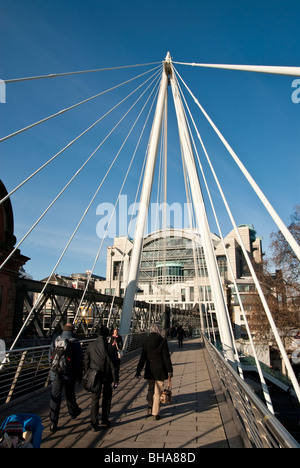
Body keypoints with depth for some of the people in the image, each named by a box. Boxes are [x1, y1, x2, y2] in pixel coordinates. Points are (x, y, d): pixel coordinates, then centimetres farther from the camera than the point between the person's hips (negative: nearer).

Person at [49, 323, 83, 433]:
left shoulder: (55, 341, 1)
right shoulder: (75, 343, -10)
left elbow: (51, 358, 10)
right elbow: (79, 361, -7)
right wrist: (80, 375, 4)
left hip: (56, 374, 2)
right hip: (70, 375, -1)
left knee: (55, 398, 6)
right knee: (70, 395, 20)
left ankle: (53, 424, 7)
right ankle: (73, 412, 42)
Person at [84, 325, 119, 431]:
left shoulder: (91, 346, -7)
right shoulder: (109, 347, -19)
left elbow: (86, 362, 3)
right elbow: (113, 365, -14)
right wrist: (115, 380, -5)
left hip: (95, 377, 2)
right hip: (106, 377, -2)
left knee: (95, 398, 10)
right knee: (106, 398, 18)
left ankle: (94, 423, 7)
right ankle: (105, 420, 29)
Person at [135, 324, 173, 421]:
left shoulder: (146, 341, -3)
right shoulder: (163, 341, -10)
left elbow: (143, 357, 0)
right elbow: (166, 357, -10)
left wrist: (138, 370, 5)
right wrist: (169, 370, -3)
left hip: (149, 370, 2)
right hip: (160, 370, -2)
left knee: (150, 388, 22)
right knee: (158, 391, 9)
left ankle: (150, 407, 10)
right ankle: (155, 413, 14)